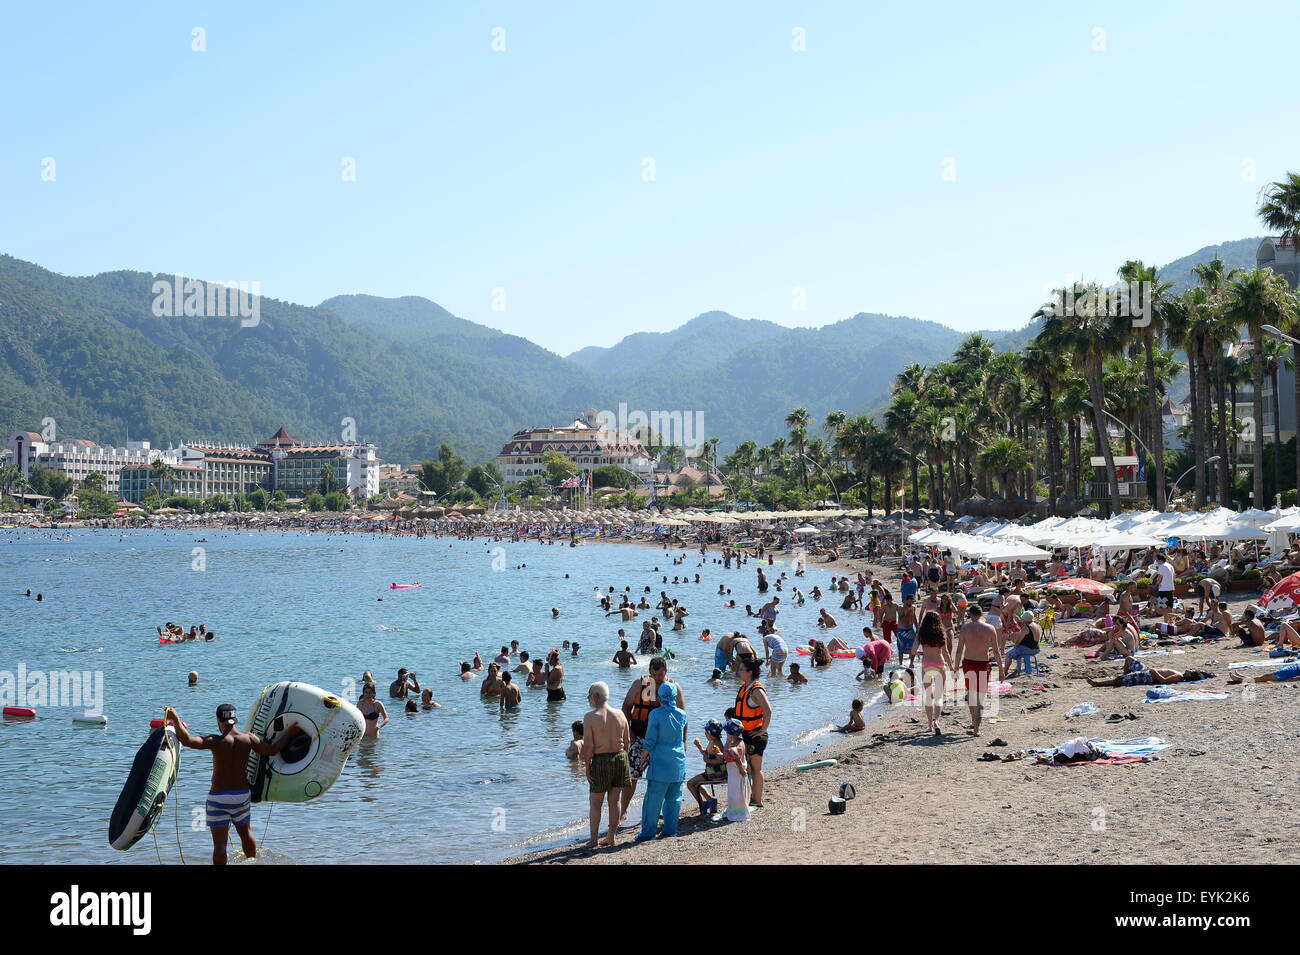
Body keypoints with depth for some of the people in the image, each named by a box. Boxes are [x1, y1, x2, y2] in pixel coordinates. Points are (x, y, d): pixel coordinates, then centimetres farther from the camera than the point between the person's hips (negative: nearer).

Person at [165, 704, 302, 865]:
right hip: (242, 795, 4)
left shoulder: (216, 741, -15)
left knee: (220, 843, 0)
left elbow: (187, 740, -25)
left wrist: (176, 719, -15)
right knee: (246, 833, 27)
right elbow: (271, 750, -5)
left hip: (218, 797, -4)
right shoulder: (248, 739, -5)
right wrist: (289, 732, 5)